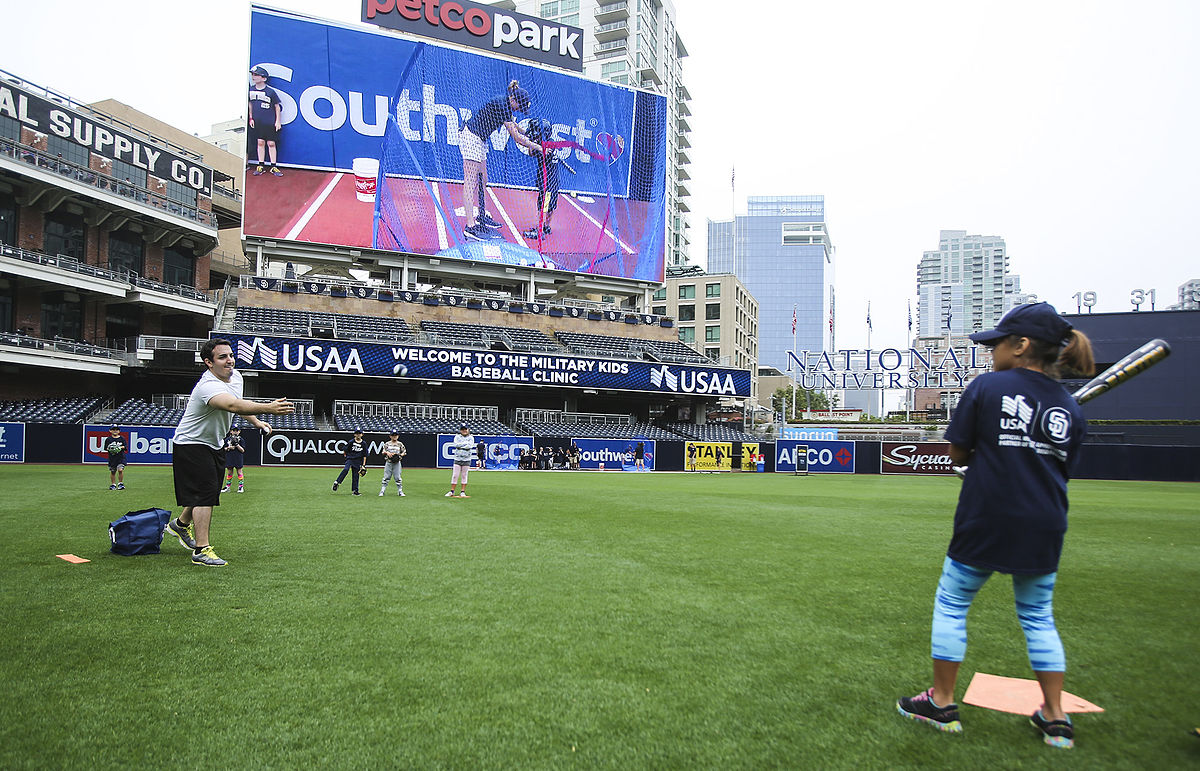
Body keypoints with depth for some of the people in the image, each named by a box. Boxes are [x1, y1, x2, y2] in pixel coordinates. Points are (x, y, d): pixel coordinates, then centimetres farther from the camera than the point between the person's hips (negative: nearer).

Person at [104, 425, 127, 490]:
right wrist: (109, 449, -12)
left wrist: (122, 447, -15)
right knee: (112, 471, 8)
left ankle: (120, 483, -4)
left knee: (120, 470, -16)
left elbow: (126, 446, 5)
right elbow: (105, 448, 8)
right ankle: (113, 484, 22)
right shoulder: (108, 439, 7)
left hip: (121, 457, -2)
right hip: (112, 457, 2)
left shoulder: (122, 438, 6)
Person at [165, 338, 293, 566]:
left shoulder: (235, 376, -2)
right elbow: (232, 405, -53)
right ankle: (202, 550, -11)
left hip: (213, 445, 9)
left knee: (208, 491, 21)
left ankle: (181, 524, 47)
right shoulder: (209, 386, -33)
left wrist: (256, 421, 11)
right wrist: (268, 408, -66)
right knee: (205, 492, -16)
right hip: (191, 444, -9)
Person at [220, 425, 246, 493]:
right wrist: (229, 448, -10)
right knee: (229, 472, 9)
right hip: (229, 458, 3)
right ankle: (227, 486, 17)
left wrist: (237, 444, -17)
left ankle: (241, 486, 5)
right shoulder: (227, 439, 7)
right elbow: (224, 448, 10)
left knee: (239, 471, 0)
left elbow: (243, 450, -6)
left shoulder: (240, 439, -1)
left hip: (238, 458, -3)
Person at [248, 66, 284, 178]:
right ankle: (260, 166, 12)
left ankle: (274, 167, 5)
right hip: (257, 122, 4)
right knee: (260, 143, 7)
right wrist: (251, 118, 9)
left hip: (270, 122, -4)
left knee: (271, 144, -2)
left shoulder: (271, 91, -9)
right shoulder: (251, 90, 3)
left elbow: (277, 106, -2)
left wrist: (278, 121, -5)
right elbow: (250, 104, 15)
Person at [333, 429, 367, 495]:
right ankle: (336, 482, -20)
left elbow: (365, 455, 7)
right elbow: (345, 450, 8)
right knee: (346, 469, -27)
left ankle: (355, 490, 11)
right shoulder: (351, 442, -3)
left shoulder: (364, 443, 4)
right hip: (350, 459, -2)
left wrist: (363, 465, 4)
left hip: (358, 461, 2)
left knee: (356, 475, 4)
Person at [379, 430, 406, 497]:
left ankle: (400, 491, 7)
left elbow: (404, 452, 9)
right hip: (388, 462, 0)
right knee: (386, 477, 0)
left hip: (397, 463, 0)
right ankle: (382, 491, 5)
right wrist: (387, 452, -16)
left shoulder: (400, 444, 6)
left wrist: (400, 455, -11)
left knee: (397, 477, 0)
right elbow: (383, 452, 5)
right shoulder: (387, 444, 6)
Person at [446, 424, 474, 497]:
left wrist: (460, 445, -12)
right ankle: (452, 491, 4)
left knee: (464, 476, 3)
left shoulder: (471, 438, 2)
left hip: (466, 460, -1)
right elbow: (456, 445, -13)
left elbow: (470, 446, -16)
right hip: (457, 459, 1)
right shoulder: (457, 437, 6)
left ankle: (463, 492, 10)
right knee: (455, 475, -1)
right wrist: (466, 443, -13)